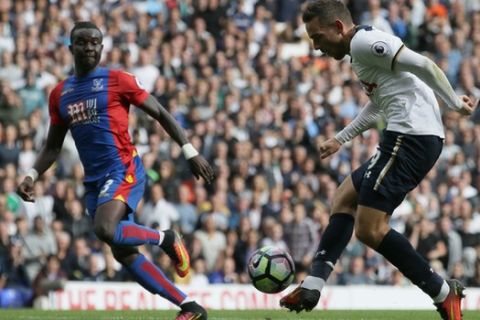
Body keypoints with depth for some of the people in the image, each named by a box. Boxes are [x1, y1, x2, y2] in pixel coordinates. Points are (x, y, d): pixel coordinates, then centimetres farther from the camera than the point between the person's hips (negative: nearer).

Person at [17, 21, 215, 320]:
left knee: (105, 230, -31)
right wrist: (32, 176, 3)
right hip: (94, 180, 6)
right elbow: (53, 146, 19)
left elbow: (160, 113, 0)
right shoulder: (60, 94, 12)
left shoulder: (118, 80, -3)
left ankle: (166, 239, -3)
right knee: (125, 254, 2)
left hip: (123, 170, -6)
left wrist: (190, 151, -6)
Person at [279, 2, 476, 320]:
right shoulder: (361, 48, 23)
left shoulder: (364, 41, -9)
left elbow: (422, 65, -17)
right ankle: (312, 286, 13)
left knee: (370, 229, -10)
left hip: (411, 136, -11)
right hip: (409, 137, 11)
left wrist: (455, 103, -11)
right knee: (344, 199, 17)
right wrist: (340, 138, 44)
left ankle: (444, 294, -4)